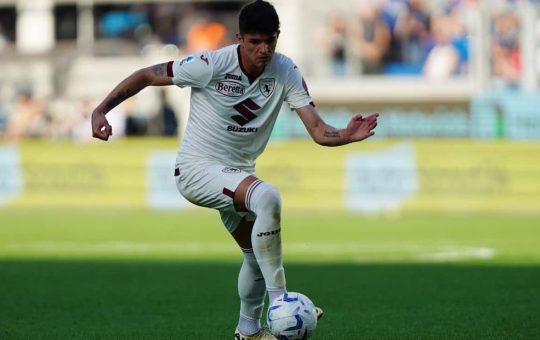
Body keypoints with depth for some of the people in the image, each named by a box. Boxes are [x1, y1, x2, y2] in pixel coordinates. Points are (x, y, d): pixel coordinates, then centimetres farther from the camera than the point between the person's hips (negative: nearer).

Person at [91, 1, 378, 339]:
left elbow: (318, 130, -15)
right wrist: (100, 110, -23)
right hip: (198, 169, -7)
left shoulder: (286, 72, -10)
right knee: (268, 197, -32)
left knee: (257, 253, 18)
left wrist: (347, 135, -37)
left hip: (237, 172, 7)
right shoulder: (211, 64, -22)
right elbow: (147, 76, -14)